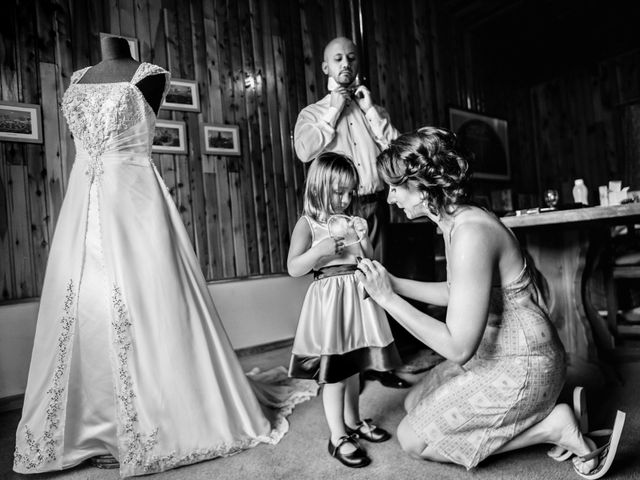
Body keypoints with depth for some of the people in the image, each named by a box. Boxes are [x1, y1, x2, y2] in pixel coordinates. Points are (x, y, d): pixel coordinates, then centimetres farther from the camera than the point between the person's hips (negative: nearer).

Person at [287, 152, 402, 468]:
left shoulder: (353, 222, 9)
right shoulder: (308, 224, -6)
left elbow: (369, 261, 13)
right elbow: (293, 268, -12)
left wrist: (364, 239, -5)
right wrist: (320, 250, -25)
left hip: (357, 296, 6)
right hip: (329, 299, -5)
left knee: (353, 367, 18)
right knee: (333, 374, 1)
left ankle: (353, 421, 37)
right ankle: (338, 437, 17)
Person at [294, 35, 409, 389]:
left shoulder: (372, 109, 18)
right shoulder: (313, 113, 10)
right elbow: (304, 151, -11)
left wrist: (370, 109, 0)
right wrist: (334, 112, -6)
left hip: (374, 205, 3)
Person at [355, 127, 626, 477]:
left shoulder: (471, 234, -29)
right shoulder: (456, 221, 0)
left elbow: (458, 348, -28)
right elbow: (457, 294, 14)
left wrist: (388, 299, -24)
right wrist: (392, 282, 6)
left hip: (519, 369, -9)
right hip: (492, 354, 9)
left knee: (413, 439, 0)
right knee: (414, 405, 19)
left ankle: (552, 427, 1)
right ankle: (542, 412, 13)